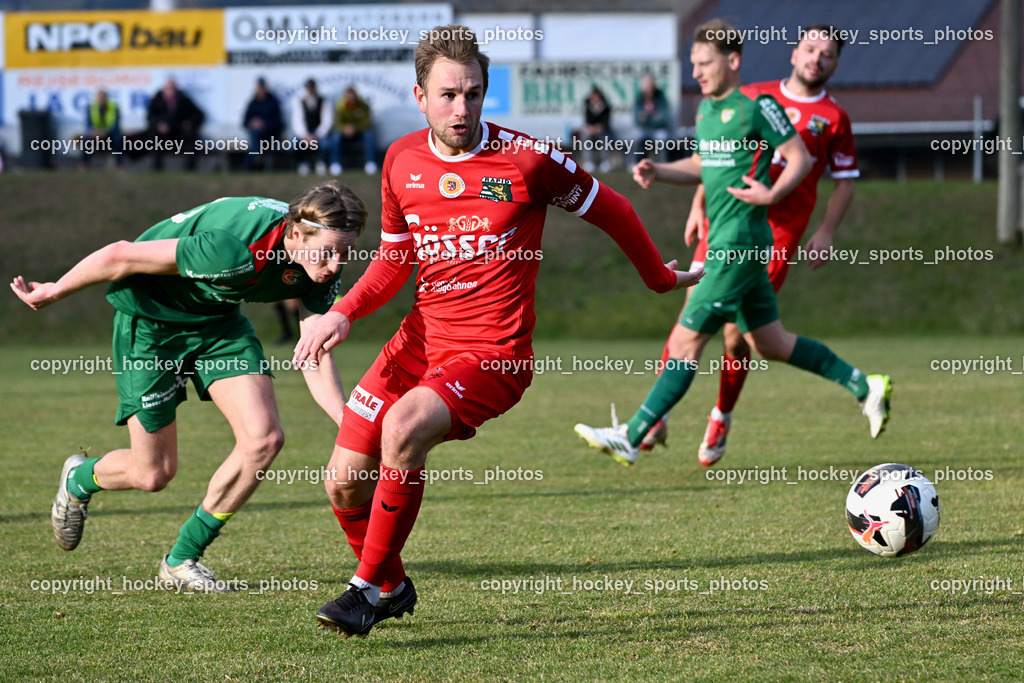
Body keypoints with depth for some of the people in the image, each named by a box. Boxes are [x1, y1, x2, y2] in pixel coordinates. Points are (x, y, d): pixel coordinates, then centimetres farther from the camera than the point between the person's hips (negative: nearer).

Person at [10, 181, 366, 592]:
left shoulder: (322, 267, -18)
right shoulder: (236, 252, -39)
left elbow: (314, 358, -10)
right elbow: (121, 256, -29)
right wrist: (53, 293, -13)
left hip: (217, 319, 6)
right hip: (149, 315, -6)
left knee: (264, 438, -12)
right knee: (153, 473, 0)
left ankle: (182, 561, 5)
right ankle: (78, 480, 37)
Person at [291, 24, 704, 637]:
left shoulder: (525, 159, -10)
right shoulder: (402, 160, 4)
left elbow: (610, 209, 6)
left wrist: (662, 277, 18)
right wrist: (343, 314, 1)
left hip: (494, 354, -5)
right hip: (421, 339, 5)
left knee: (403, 427, -32)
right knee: (347, 481, -1)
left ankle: (369, 591, -17)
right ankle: (393, 587, 29)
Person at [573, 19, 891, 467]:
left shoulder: (757, 106, -12)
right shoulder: (706, 109, 13)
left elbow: (800, 158, -8)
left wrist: (772, 194, -23)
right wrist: (658, 172, 9)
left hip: (740, 242, -10)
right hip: (722, 240, 10)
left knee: (685, 343, -8)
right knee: (770, 343, 16)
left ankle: (631, 438, -8)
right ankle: (864, 387, 25)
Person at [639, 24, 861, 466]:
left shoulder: (833, 118, 7)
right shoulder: (754, 97, 11)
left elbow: (845, 182, 10)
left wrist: (826, 231, -2)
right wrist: (699, 205, 9)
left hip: (778, 234, -1)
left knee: (738, 333, -4)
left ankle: (721, 420, 18)